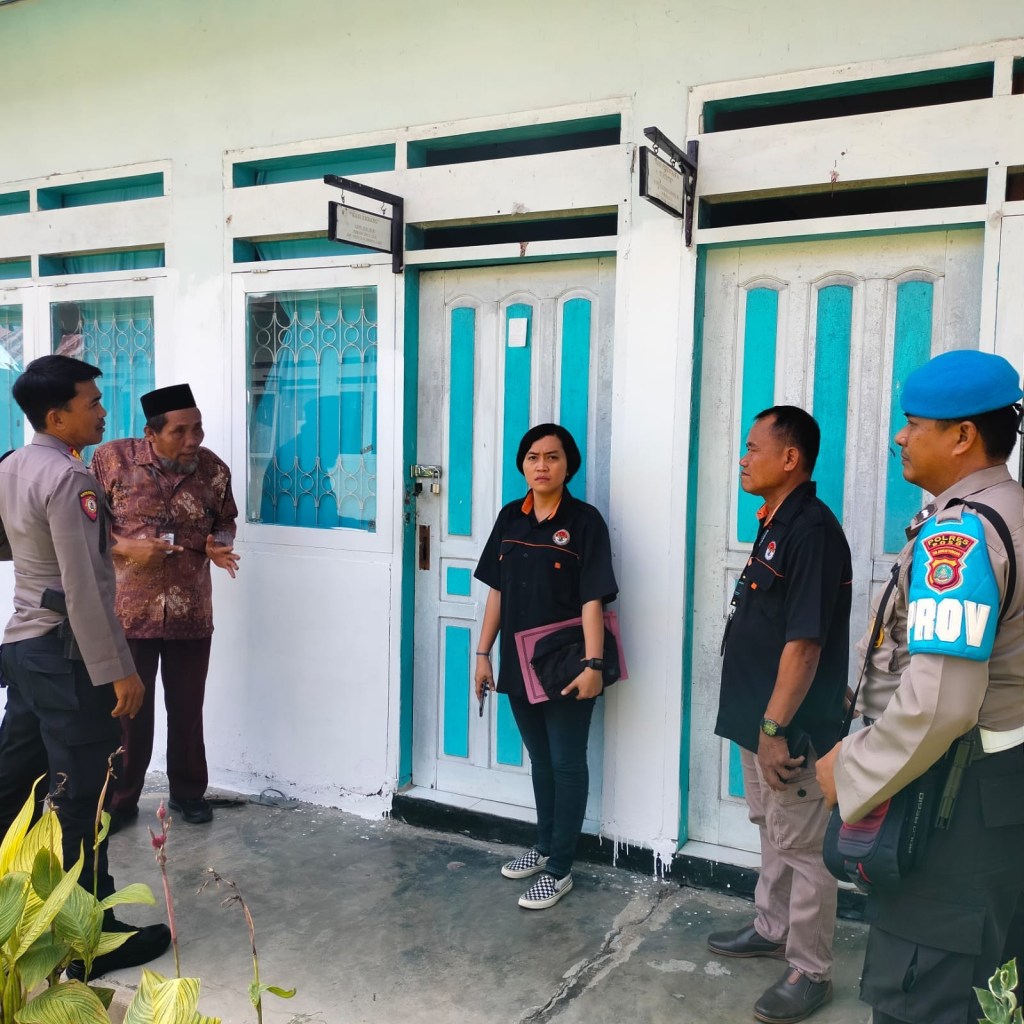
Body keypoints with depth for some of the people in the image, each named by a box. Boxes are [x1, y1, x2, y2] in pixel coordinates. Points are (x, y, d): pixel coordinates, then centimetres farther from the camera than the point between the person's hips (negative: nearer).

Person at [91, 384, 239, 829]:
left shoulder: (214, 470, -3)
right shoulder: (112, 459, -9)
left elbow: (226, 521, 12)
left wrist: (218, 546, -10)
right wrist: (125, 547, -18)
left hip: (191, 613, 2)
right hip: (127, 611, -2)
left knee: (187, 708, 13)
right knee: (127, 710, 9)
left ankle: (188, 792, 32)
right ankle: (120, 799, 28)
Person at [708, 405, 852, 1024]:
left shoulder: (812, 532, -21)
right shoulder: (776, 524, 9)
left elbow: (805, 643, -24)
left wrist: (776, 729, -22)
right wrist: (760, 724, 17)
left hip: (793, 728, -9)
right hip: (761, 717, 10)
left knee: (801, 847, 4)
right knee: (773, 830, 23)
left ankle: (811, 972, 19)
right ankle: (772, 929, 40)